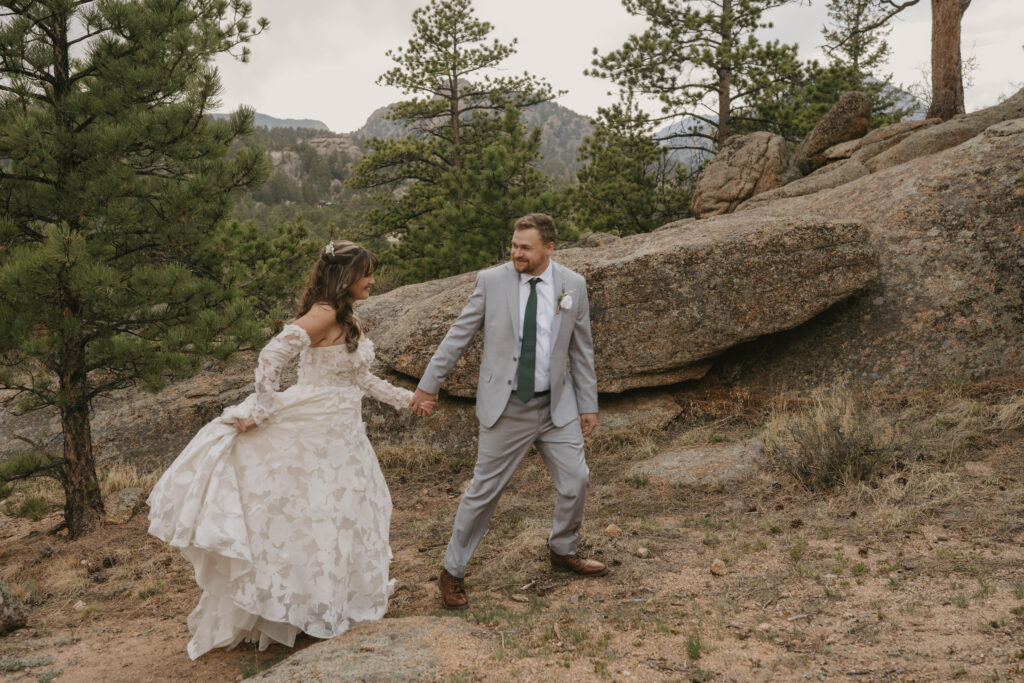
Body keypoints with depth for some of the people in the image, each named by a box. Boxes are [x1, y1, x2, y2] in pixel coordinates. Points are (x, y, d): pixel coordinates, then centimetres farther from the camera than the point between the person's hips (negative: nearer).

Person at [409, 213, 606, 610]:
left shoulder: (573, 286, 0)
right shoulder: (492, 281, -7)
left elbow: (581, 350, 7)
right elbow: (458, 335, -1)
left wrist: (588, 404, 7)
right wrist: (429, 384, 0)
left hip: (556, 406, 3)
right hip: (505, 407, -3)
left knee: (575, 481, 6)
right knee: (484, 491, 2)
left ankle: (563, 552, 34)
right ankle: (453, 572, 19)